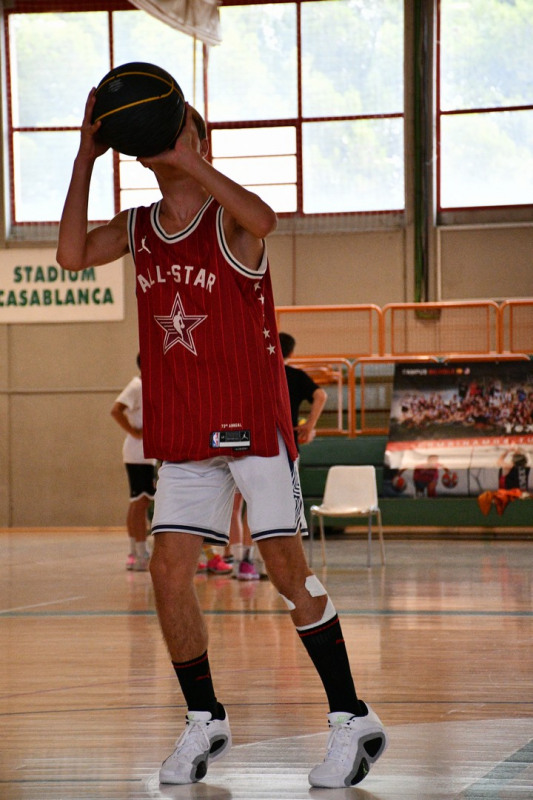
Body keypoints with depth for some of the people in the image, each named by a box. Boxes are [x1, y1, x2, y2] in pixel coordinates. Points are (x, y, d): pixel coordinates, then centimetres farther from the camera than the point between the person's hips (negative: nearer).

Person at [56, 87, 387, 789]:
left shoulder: (229, 221, -9)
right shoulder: (139, 229, 9)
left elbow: (263, 220, -33)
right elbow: (72, 256, -6)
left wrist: (189, 161, -34)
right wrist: (87, 156, -9)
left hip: (254, 423, -6)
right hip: (182, 435, 6)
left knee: (287, 571, -7)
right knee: (169, 573, 0)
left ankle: (353, 723, 2)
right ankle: (204, 723, 15)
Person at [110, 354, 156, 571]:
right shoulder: (137, 386, -11)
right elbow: (116, 410, -23)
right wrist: (134, 431, -19)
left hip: (148, 454, 10)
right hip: (139, 453, -10)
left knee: (137, 503, 11)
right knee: (141, 502, -9)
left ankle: (135, 554, 15)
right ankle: (141, 555, -9)